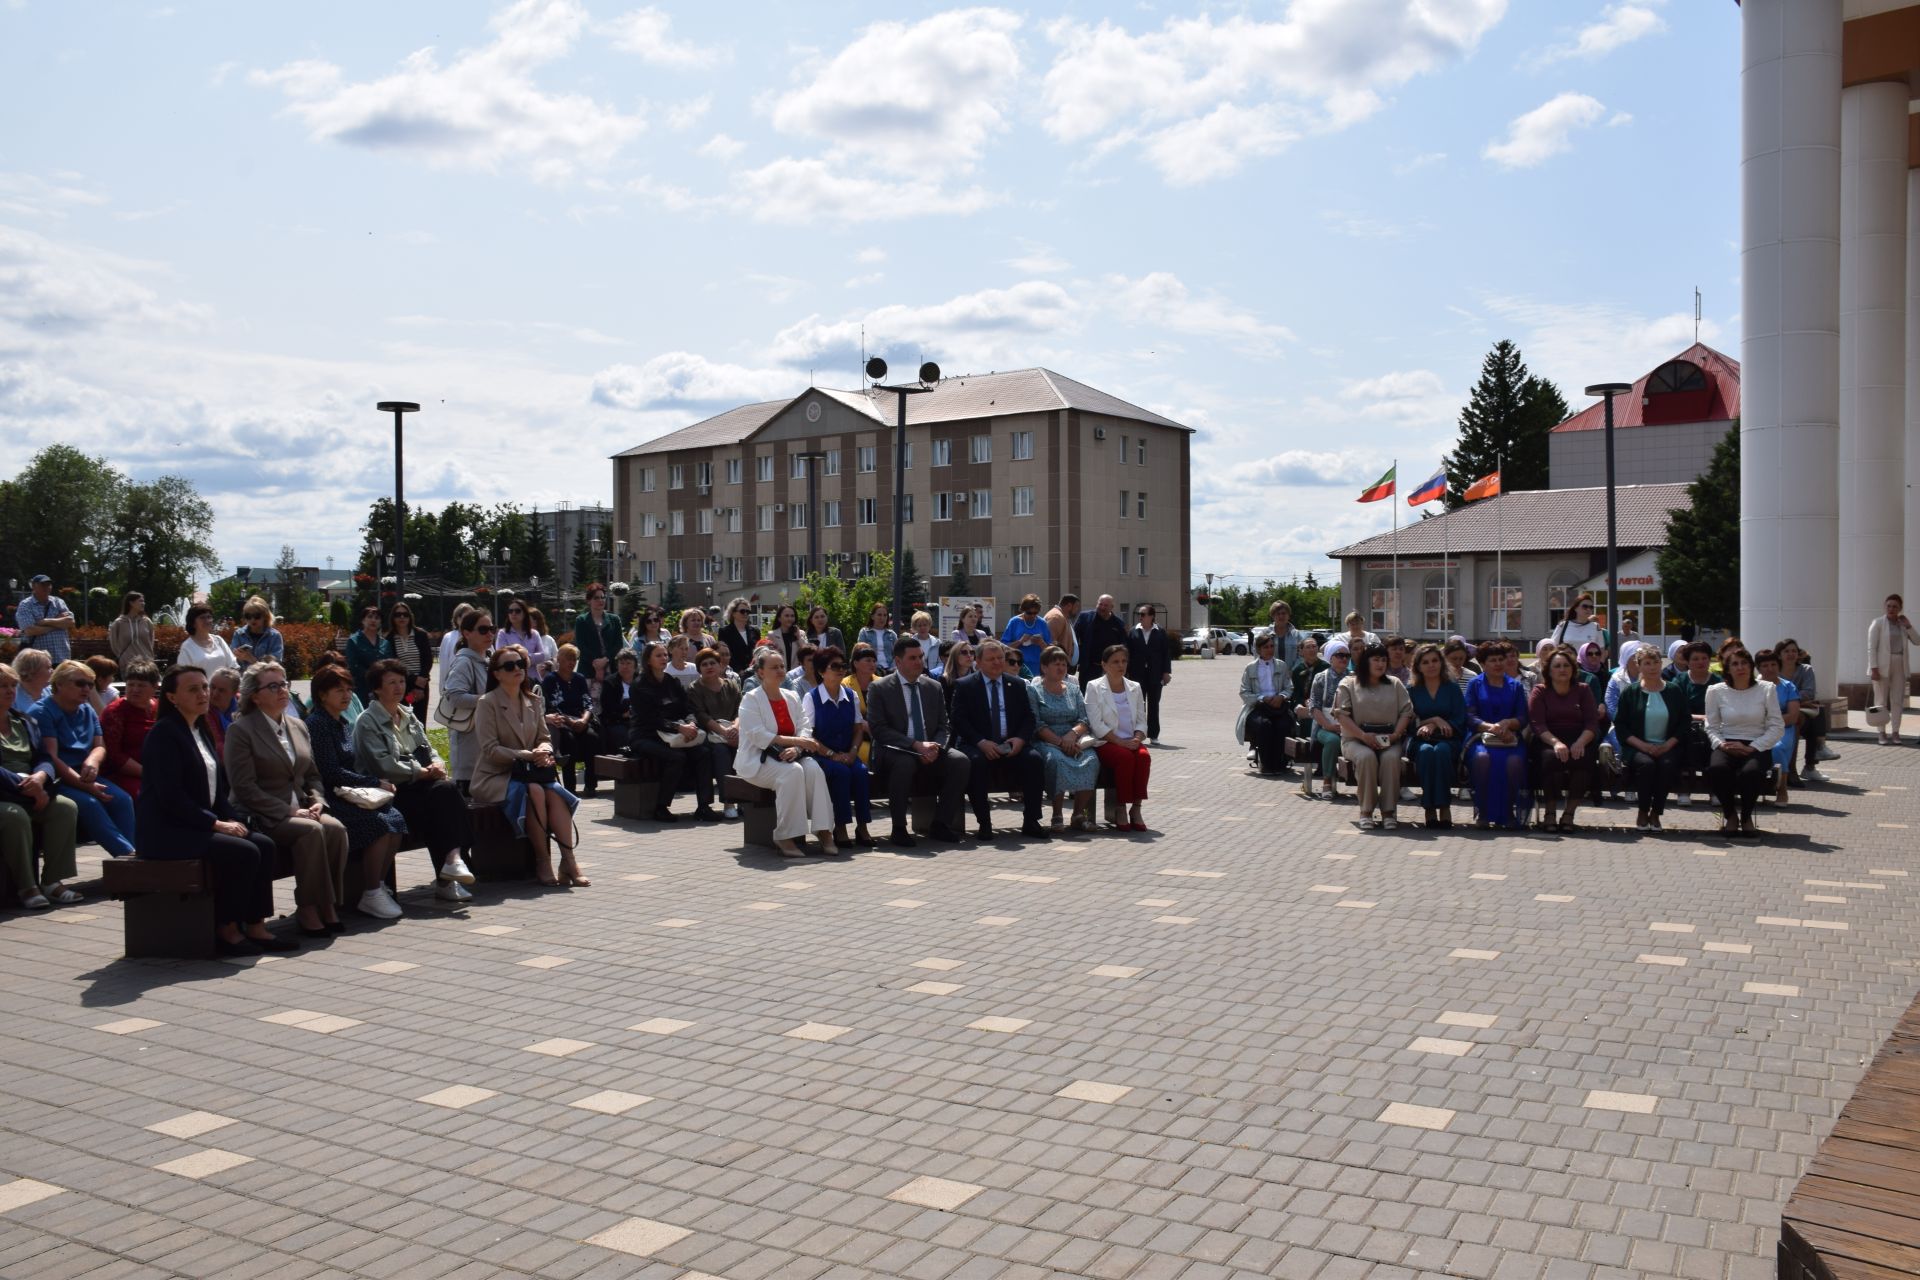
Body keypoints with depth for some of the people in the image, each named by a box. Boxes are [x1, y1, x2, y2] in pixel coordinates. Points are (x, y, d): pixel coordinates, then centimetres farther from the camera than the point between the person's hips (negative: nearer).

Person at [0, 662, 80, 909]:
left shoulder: (22, 720, 19)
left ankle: (52, 881, -17)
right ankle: (26, 887, -26)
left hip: (30, 793, 7)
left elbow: (43, 759, 12)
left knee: (66, 807, -19)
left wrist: (40, 777, -11)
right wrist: (24, 786, -20)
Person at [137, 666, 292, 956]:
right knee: (244, 852, -24)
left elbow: (218, 786, 18)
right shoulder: (164, 733, -12)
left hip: (200, 825, 8)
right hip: (166, 831, -8)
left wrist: (232, 819, 1)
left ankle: (255, 926, -8)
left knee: (264, 845, -11)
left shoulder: (201, 730, 16)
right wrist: (216, 824, -18)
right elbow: (171, 797, -19)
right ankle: (227, 930, -11)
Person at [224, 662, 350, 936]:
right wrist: (288, 811, -17)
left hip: (299, 809, 6)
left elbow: (312, 774, 21)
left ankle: (328, 906, -18)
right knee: (311, 831, -31)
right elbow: (245, 788, -12)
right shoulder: (240, 730, -5)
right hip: (261, 817, -6)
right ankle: (308, 910, -23)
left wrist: (317, 801, -1)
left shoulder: (298, 726, 17)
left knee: (335, 828, -24)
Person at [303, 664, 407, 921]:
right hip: (328, 799, -8)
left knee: (396, 818, -17)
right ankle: (370, 896, -18)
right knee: (380, 823, -27)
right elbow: (331, 772, -15)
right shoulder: (316, 724, -8)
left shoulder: (344, 724, 19)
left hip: (350, 795, 8)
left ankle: (379, 884, -7)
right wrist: (374, 783, -10)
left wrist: (380, 783, 1)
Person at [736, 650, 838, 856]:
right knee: (792, 772, -33)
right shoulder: (751, 699, -3)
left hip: (787, 755, 5)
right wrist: (796, 741, -21)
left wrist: (796, 748, -16)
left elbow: (801, 731, 8)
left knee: (813, 768, -26)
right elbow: (758, 737, -15)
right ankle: (784, 837, -29)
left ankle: (824, 831, -28)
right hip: (757, 760, -5)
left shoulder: (792, 697, 14)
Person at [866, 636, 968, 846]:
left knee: (959, 760, -23)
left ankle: (940, 825, -13)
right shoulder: (879, 688, -1)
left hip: (929, 751, 5)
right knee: (905, 762, -38)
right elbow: (879, 729, -11)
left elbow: (942, 727, 12)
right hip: (894, 751, -4)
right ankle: (899, 829, -25)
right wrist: (916, 745, -21)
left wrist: (935, 747, -13)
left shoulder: (934, 687, 13)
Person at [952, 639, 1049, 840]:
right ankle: (984, 824, -25)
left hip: (1011, 745, 3)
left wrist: (1020, 739, -10)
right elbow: (959, 720, -4)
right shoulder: (965, 686, 5)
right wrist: (981, 742, -18)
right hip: (978, 746, -3)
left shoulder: (1017, 685, 16)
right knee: (977, 762, -36)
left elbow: (1028, 717, 11)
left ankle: (1030, 822, -16)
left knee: (1034, 760, -25)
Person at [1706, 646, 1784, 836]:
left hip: (1757, 746, -1)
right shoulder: (1716, 691, 5)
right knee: (1716, 768, -34)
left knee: (1751, 772, -35)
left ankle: (1746, 816, -3)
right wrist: (1720, 744, -13)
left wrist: (1751, 748, -12)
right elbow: (1711, 727, 9)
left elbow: (1777, 727, 0)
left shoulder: (1766, 689, 2)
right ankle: (1729, 815, -5)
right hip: (1727, 745, 1)